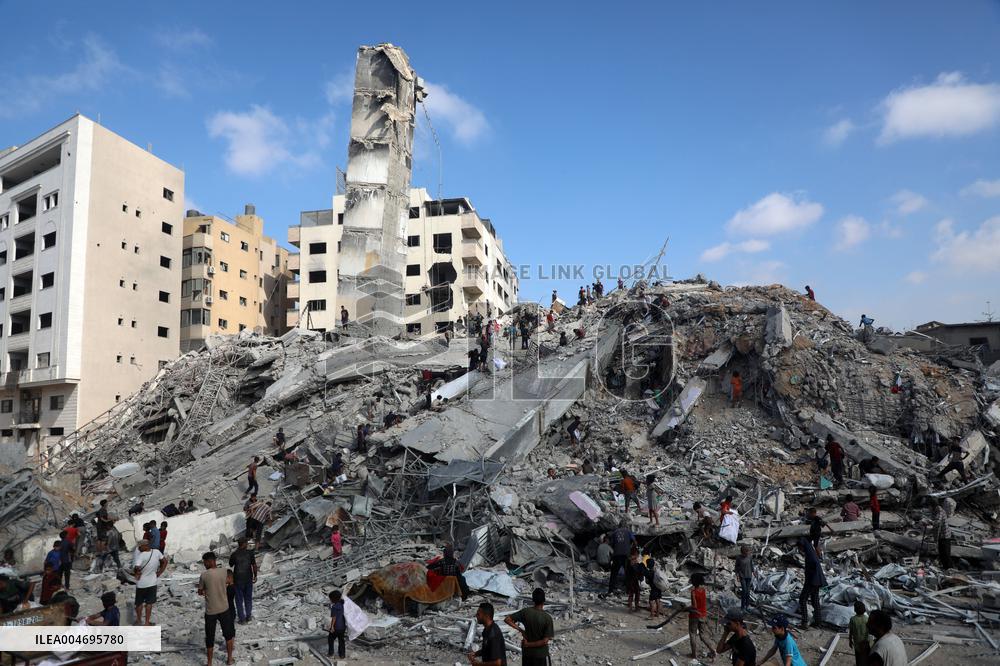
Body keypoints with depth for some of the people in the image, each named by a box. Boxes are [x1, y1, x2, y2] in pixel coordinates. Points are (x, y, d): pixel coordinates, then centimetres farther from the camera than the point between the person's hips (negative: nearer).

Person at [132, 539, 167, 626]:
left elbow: (137, 568, -36)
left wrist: (136, 574, -14)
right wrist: (159, 573, 9)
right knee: (149, 603, 16)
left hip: (141, 583, -4)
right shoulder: (157, 552, -7)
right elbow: (164, 562, 4)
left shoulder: (142, 555, -24)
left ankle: (138, 619, 35)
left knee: (139, 603, 18)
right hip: (152, 583, 4)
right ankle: (147, 622, 21)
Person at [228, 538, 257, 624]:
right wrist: (255, 576, 7)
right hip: (248, 579, 1)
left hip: (238, 580, -1)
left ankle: (242, 619, 17)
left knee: (239, 600, 11)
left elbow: (230, 566, 2)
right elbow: (254, 565, -8)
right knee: (248, 598, 19)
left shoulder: (234, 554, -14)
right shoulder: (250, 553, -12)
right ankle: (248, 616, 28)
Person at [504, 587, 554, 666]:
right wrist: (528, 644, -10)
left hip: (526, 652, 3)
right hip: (541, 654, -3)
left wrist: (520, 630, -5)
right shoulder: (547, 618, -17)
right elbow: (545, 641, -19)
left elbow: (507, 619, -8)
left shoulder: (525, 612, -10)